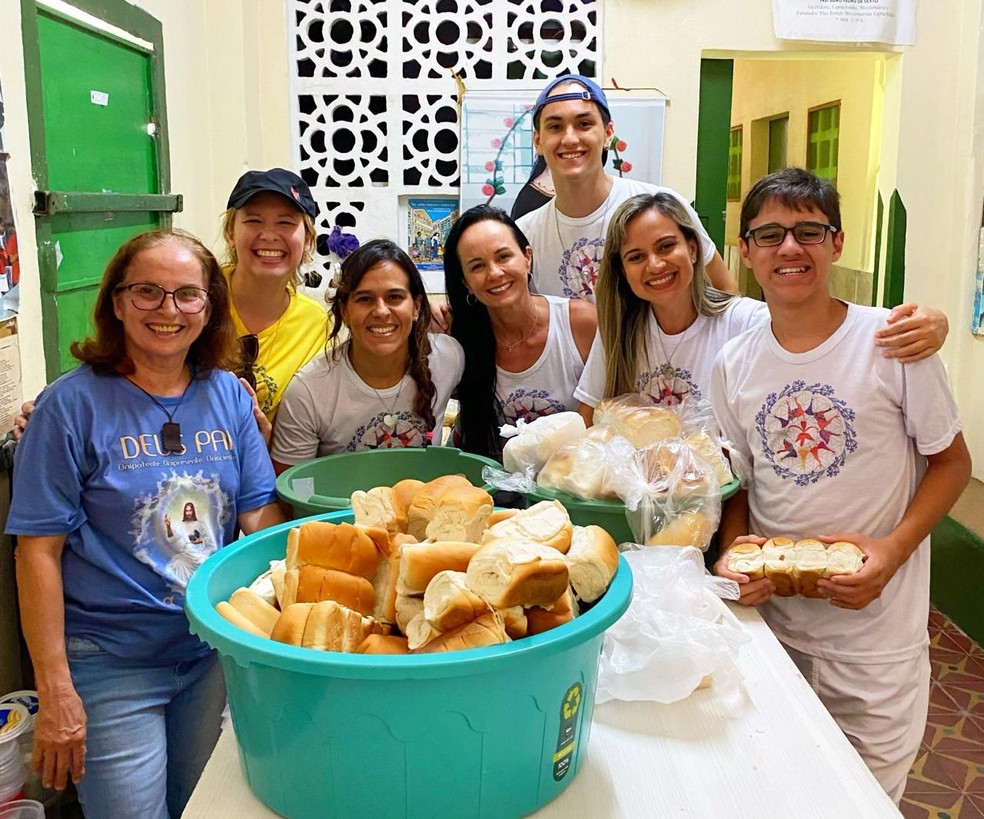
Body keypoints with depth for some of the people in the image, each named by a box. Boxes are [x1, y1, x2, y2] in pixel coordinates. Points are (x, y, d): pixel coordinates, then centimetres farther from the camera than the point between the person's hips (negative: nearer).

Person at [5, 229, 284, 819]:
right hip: (111, 664, -4)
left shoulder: (229, 395, 0)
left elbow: (261, 512, 0)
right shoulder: (73, 405, -12)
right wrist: (55, 690, -14)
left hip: (214, 650, 5)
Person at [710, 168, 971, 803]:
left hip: (877, 634, -3)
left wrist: (892, 549, -18)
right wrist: (734, 548, -11)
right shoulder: (733, 365, 0)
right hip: (770, 621, 3)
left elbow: (952, 462, -4)